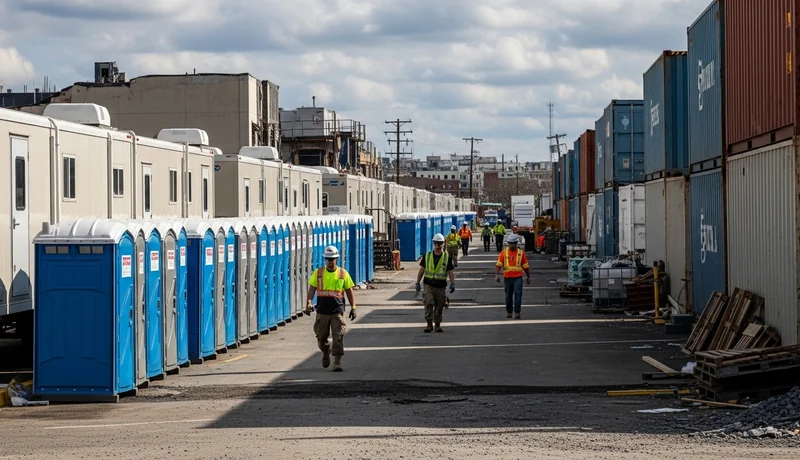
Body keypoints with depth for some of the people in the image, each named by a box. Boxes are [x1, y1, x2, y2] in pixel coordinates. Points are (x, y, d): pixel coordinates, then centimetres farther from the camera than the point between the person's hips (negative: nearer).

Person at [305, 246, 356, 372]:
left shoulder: (343, 274, 3)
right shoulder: (318, 273, 4)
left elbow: (349, 291, 9)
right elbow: (312, 289, 2)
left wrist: (353, 307, 4)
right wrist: (308, 304, -12)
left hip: (337, 311, -1)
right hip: (322, 311, 2)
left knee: (338, 337, -9)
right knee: (321, 336, 10)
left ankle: (337, 361, -7)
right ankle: (325, 354, 38)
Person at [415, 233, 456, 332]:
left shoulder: (447, 257, 3)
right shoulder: (427, 256, 5)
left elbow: (450, 272, 0)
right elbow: (421, 270, 10)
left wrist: (452, 284, -11)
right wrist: (417, 283, 7)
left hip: (441, 286, 0)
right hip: (429, 284, 0)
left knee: (439, 306, 5)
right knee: (429, 303, -14)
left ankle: (438, 324, 18)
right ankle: (429, 324, -11)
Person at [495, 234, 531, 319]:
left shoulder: (521, 253, 3)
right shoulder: (504, 253, 3)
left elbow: (526, 266, 10)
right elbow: (499, 265, -2)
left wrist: (529, 277, 13)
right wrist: (497, 274, -14)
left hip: (518, 277, -2)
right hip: (507, 277, 2)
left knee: (518, 294, -14)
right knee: (508, 296, 11)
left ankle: (517, 312, -14)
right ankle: (509, 312, 25)